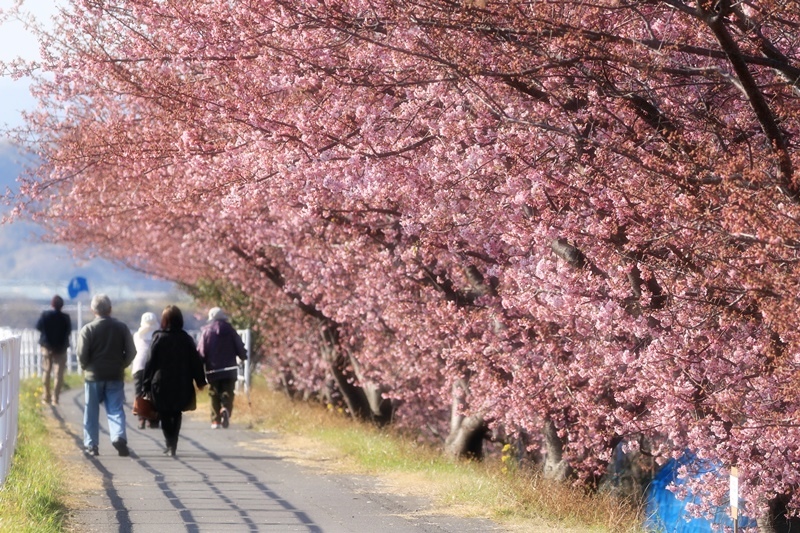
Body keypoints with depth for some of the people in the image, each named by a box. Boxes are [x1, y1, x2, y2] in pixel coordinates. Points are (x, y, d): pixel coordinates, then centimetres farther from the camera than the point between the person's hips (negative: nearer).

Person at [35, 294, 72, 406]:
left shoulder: (45, 315, -11)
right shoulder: (65, 318, -11)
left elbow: (38, 326, -3)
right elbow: (69, 331, -2)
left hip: (47, 346, 1)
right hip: (60, 348, -1)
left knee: (46, 372, 15)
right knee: (58, 374, 2)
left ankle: (47, 397, 16)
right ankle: (55, 398, -4)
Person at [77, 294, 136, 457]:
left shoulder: (88, 329, -7)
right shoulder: (121, 328, 1)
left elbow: (81, 354, -11)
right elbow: (131, 352, 0)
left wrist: (86, 368, 8)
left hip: (93, 376, -1)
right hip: (116, 376, 1)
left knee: (91, 412, 9)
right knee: (116, 410, 2)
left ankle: (91, 445, 11)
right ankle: (119, 436, -21)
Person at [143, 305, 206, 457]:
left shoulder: (159, 338, -7)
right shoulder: (187, 339, -1)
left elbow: (151, 362, -6)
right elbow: (196, 361, 2)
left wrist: (146, 383, -1)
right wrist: (200, 381, 10)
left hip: (162, 384, -2)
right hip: (182, 385, 2)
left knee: (165, 416, 7)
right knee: (176, 414, 17)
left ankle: (170, 445, -7)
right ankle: (173, 445, 10)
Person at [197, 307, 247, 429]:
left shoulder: (206, 332, 1)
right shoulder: (229, 330, 2)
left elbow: (201, 352, -3)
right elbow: (240, 347, 2)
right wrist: (243, 357, 22)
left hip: (213, 370, 0)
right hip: (229, 369, 0)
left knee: (214, 396, 7)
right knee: (227, 394, 0)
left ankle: (216, 420, 1)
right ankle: (226, 410, -28)